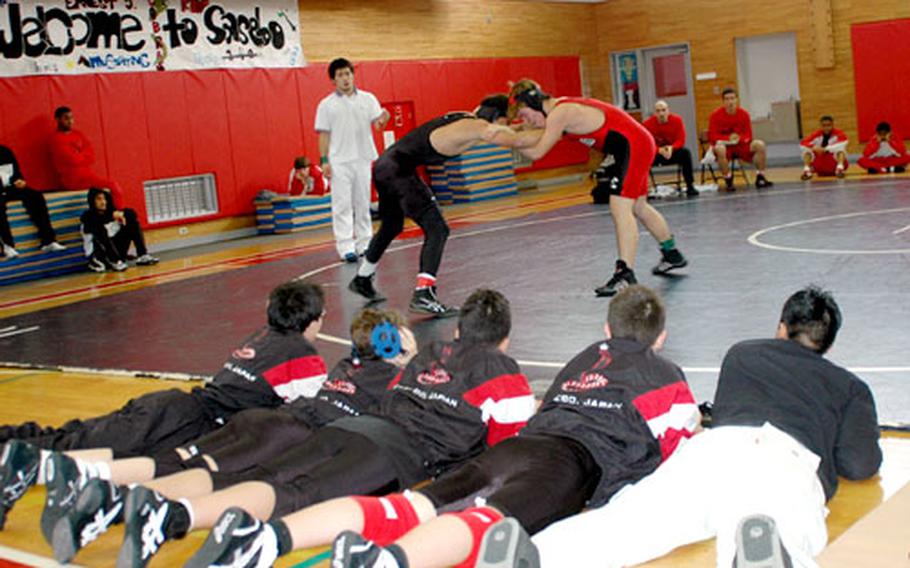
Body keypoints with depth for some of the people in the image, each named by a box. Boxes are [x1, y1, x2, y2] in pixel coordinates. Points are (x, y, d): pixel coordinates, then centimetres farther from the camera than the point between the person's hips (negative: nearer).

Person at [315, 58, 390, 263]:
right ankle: (345, 246, -2)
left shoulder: (368, 99, 6)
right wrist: (324, 160, -6)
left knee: (363, 203, 8)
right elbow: (324, 135, 2)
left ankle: (364, 243, 17)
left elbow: (377, 124, -3)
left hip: (363, 159, 2)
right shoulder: (326, 105, 1)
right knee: (342, 205, -4)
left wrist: (383, 119, -27)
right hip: (339, 161, -2)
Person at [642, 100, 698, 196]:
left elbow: (681, 140, -14)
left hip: (673, 151, 1)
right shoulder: (647, 124, -17)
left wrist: (671, 148, -35)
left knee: (685, 153, -29)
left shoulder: (677, 120, -12)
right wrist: (660, 150, -36)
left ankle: (690, 186, -22)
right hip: (656, 154, -1)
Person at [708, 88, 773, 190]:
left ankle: (760, 178, -9)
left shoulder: (744, 114, -1)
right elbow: (712, 137, -13)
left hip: (741, 145, 3)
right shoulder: (715, 115, -10)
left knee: (760, 145, -22)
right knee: (719, 149, -39)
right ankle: (728, 181, -25)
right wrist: (728, 138, -27)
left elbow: (748, 135, 2)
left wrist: (739, 138, -21)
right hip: (725, 145, -3)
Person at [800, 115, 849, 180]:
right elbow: (802, 144, -16)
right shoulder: (817, 134, -5)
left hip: (835, 163, -3)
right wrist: (814, 147, -35)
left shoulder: (838, 133, -11)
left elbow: (843, 143, -33)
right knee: (807, 150, -17)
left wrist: (825, 149, -37)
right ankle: (807, 171, -30)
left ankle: (839, 169, -40)